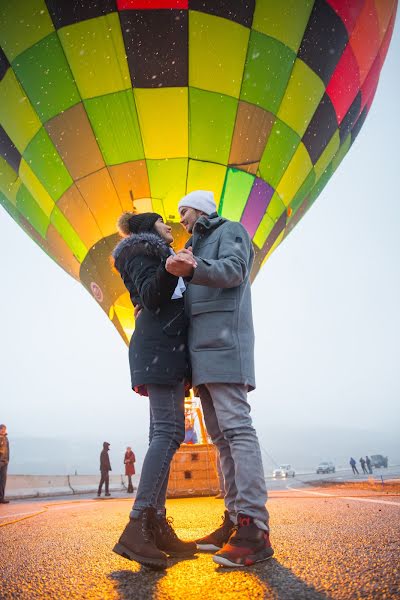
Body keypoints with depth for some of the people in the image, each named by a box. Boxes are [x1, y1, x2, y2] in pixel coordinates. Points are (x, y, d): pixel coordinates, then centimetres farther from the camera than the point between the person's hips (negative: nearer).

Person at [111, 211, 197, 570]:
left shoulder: (157, 254, 31)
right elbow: (151, 297, -13)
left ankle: (157, 527, 1)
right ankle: (136, 530, -23)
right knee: (169, 432, -20)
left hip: (167, 350, 10)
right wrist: (170, 269, -31)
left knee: (163, 434, 1)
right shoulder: (141, 249, 4)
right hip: (160, 348, -10)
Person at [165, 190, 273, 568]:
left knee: (235, 427, -17)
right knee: (220, 434, 3)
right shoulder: (198, 247, 32)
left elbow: (233, 270, -13)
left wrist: (192, 268, -31)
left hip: (222, 339, -9)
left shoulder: (231, 230, 9)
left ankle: (255, 528, -19)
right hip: (203, 346, 9)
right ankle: (235, 521, 5)